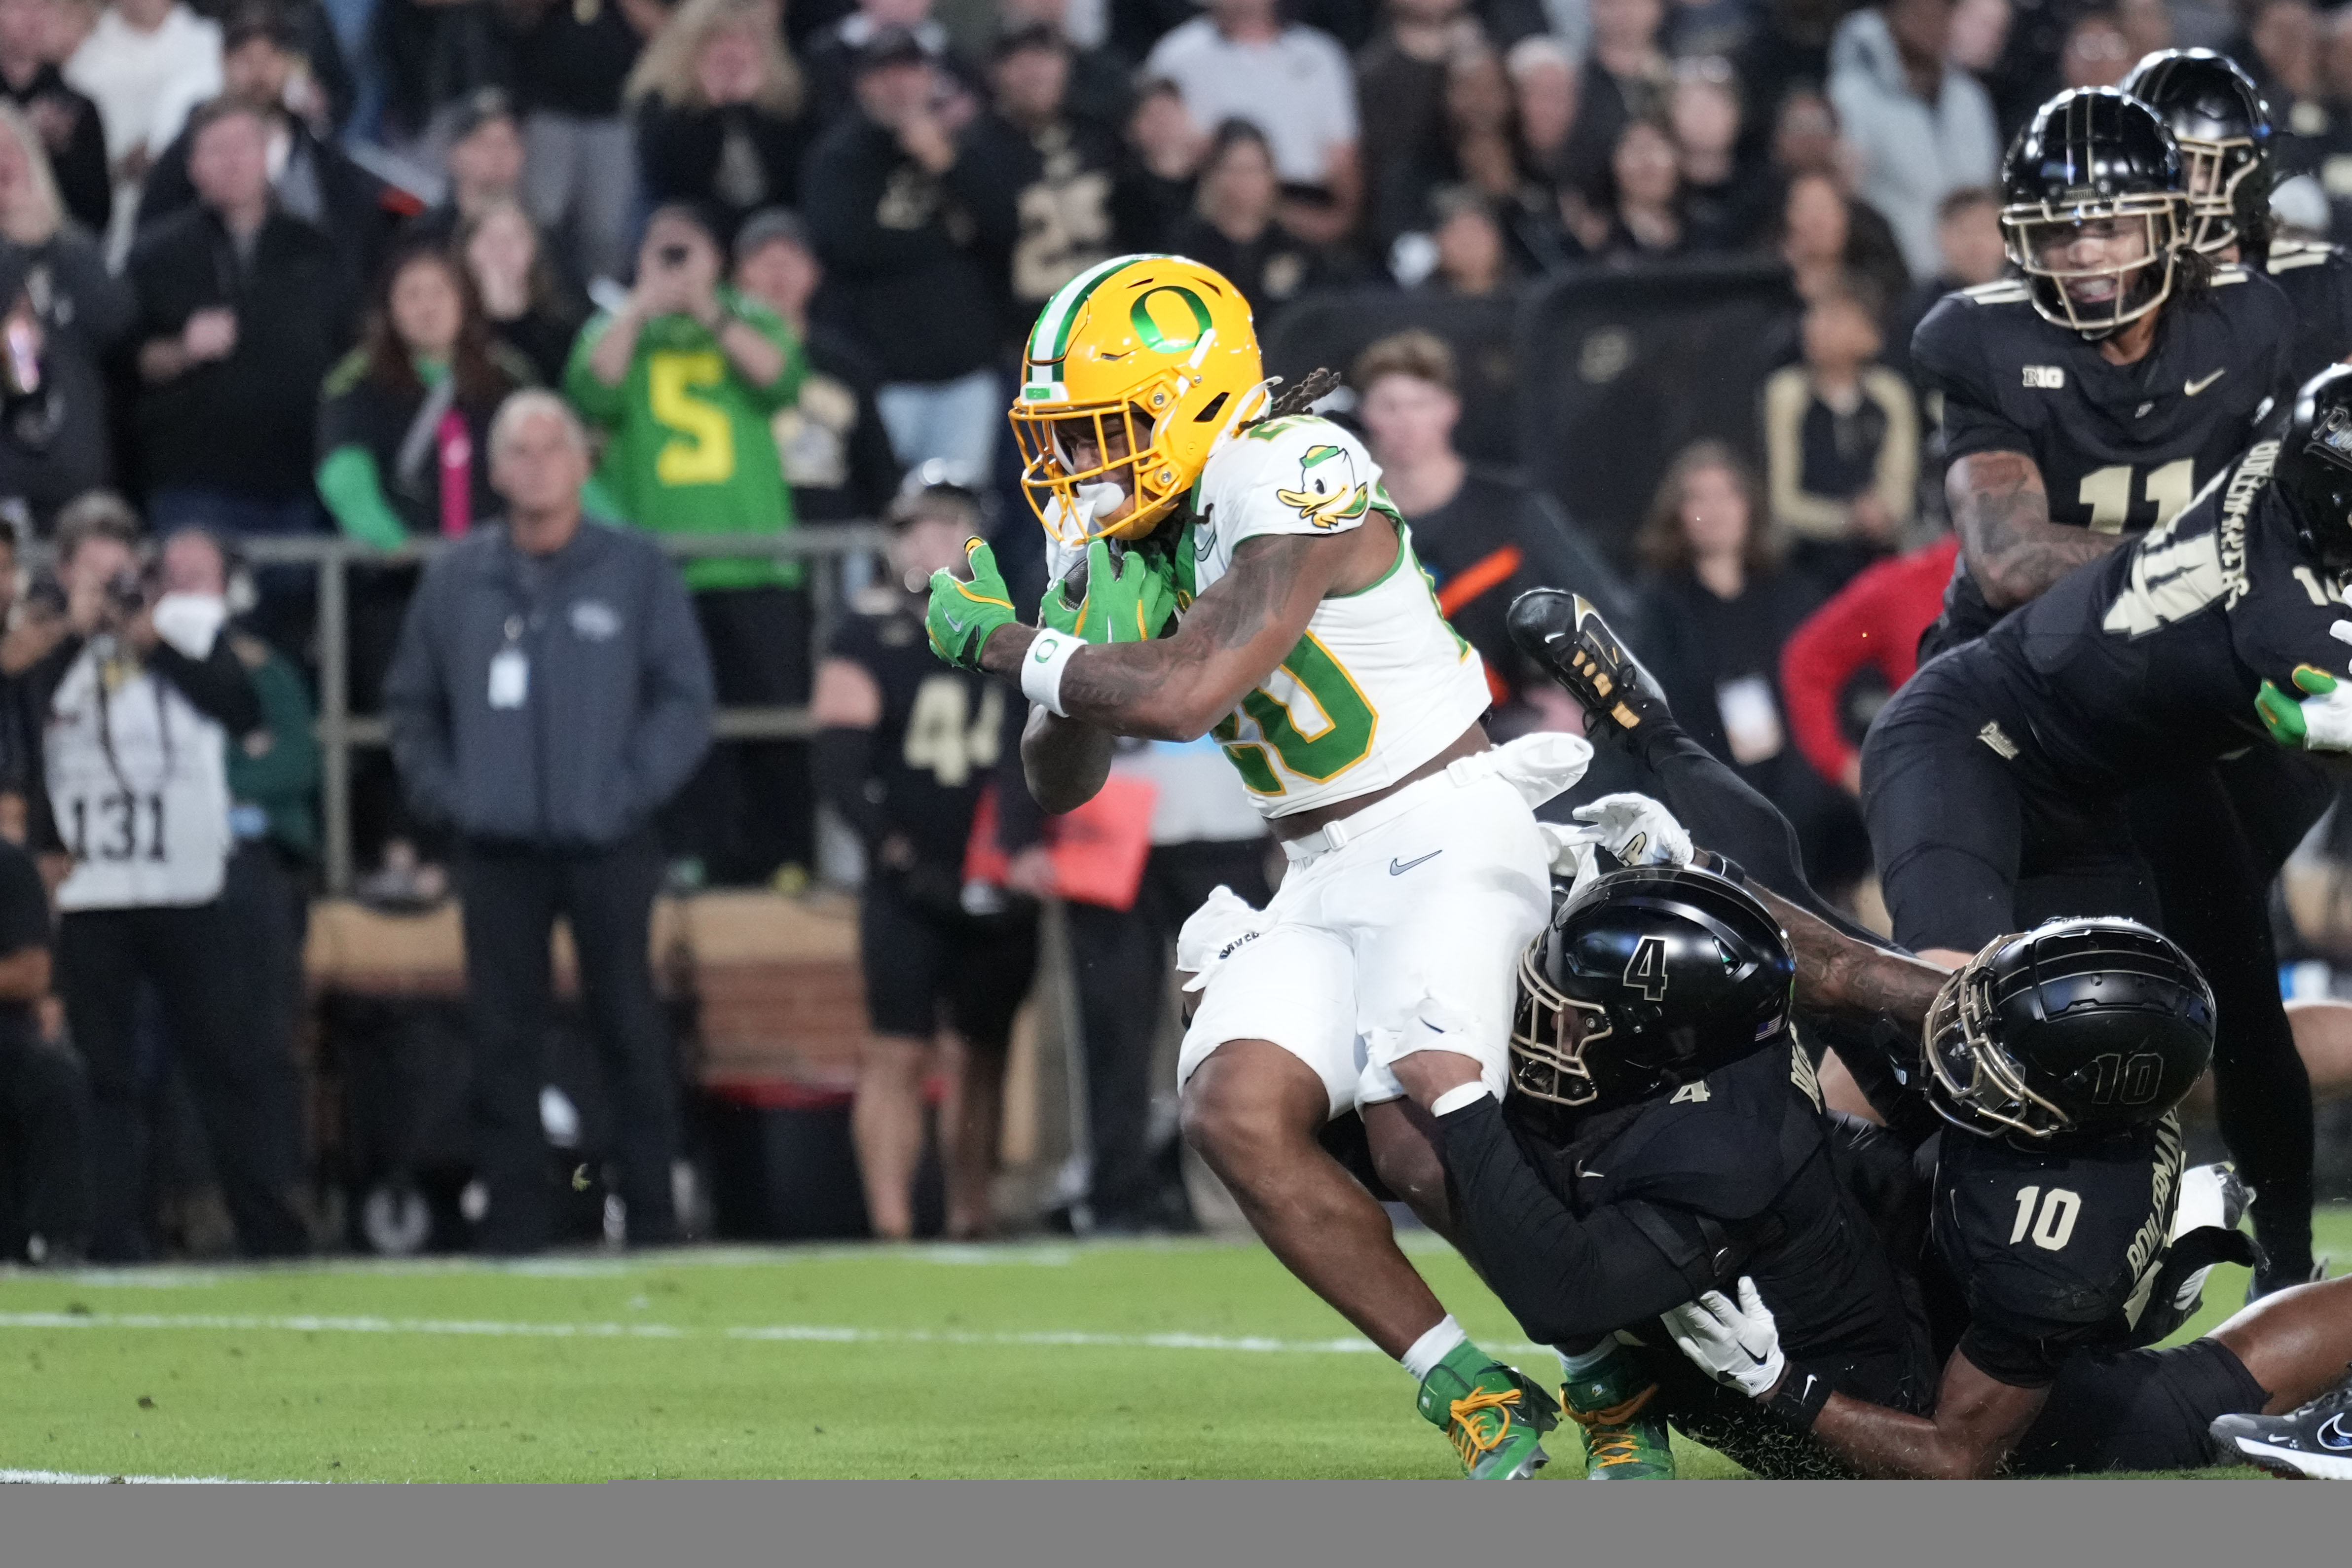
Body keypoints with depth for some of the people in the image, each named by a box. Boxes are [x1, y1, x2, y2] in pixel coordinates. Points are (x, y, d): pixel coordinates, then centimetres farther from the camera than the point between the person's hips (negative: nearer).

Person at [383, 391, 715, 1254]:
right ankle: (512, 1219, 5)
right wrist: (440, 793, 1)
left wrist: (635, 789, -9)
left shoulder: (636, 571, 2)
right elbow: (411, 702, 15)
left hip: (608, 849, -2)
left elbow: (686, 698, 1)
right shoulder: (456, 578, 9)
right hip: (497, 850, 2)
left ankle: (652, 1215, 4)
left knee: (629, 1032, -1)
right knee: (501, 1039, 1)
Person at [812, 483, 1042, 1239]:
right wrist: (899, 854, -16)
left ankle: (971, 1219, 10)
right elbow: (839, 768, -6)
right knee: (898, 1053, -8)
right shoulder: (868, 639, 0)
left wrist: (1025, 842, -4)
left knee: (981, 1055, 6)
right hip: (910, 886, -4)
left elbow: (1028, 754, 12)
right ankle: (890, 1225, -10)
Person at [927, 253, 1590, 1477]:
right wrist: (1083, 645, -10)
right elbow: (1060, 785, 9)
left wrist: (996, 643, -15)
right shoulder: (1127, 538, 8)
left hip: (1442, 831, -8)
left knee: (1421, 1143, -23)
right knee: (1236, 1113, -14)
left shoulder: (1290, 478, -18)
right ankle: (1475, 1395, -6)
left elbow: (1185, 694, -28)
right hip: (1322, 874, 8)